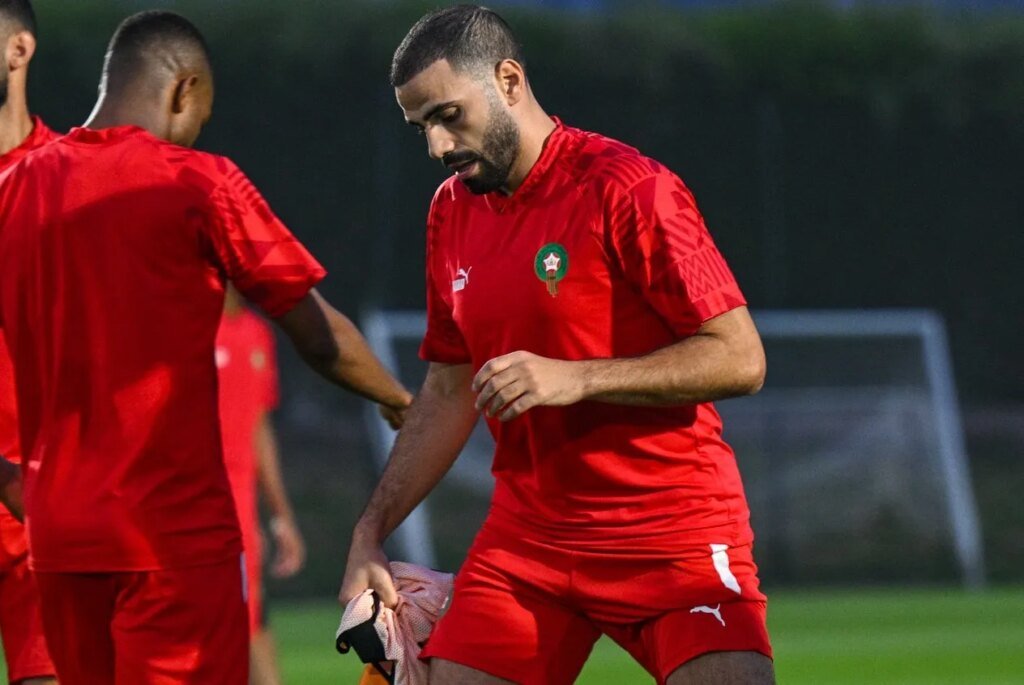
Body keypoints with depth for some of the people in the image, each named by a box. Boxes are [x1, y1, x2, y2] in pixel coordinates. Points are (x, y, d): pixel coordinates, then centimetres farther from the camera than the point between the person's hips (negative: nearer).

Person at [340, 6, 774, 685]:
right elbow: (449, 394, 19)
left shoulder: (626, 189, -12)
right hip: (527, 537, 6)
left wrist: (576, 379, -23)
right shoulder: (451, 214, 10)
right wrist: (370, 533, 11)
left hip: (674, 533, -6)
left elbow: (740, 359, -15)